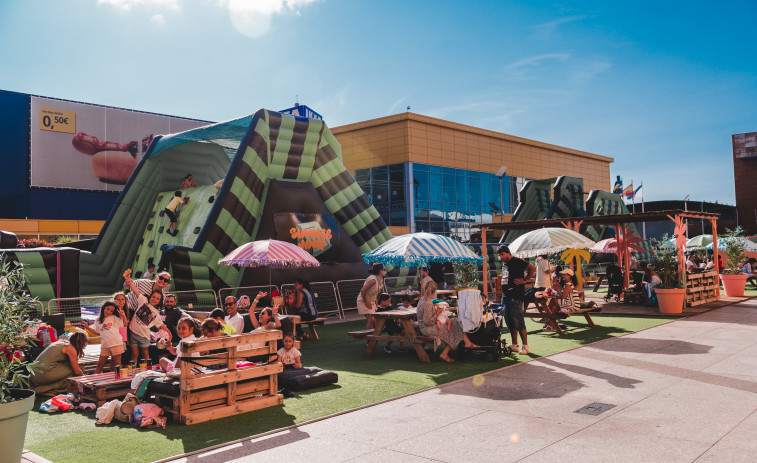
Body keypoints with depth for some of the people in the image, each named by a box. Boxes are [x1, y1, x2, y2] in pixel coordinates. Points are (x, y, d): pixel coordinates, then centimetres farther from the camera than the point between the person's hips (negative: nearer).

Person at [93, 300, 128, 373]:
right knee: (100, 364, 7)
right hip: (104, 345, 3)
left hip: (116, 343, -3)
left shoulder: (114, 318, 3)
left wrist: (123, 316, -13)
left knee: (117, 364, 2)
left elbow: (125, 324, 1)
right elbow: (96, 331, 22)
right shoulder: (99, 320, 13)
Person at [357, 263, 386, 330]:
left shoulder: (380, 279, 5)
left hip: (372, 302, 9)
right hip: (363, 302, -9)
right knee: (371, 320, -16)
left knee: (375, 320, 4)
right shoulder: (373, 279, -25)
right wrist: (366, 302, -20)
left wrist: (376, 300, 9)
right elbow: (362, 290, -28)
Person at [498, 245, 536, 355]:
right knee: (510, 323, 12)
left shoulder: (516, 261, -9)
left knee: (518, 322, -9)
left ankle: (525, 346, -4)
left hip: (516, 296, -9)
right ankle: (514, 345, 21)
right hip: (506, 296, 9)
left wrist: (524, 280, -14)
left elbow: (532, 267, -17)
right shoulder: (504, 263, 16)